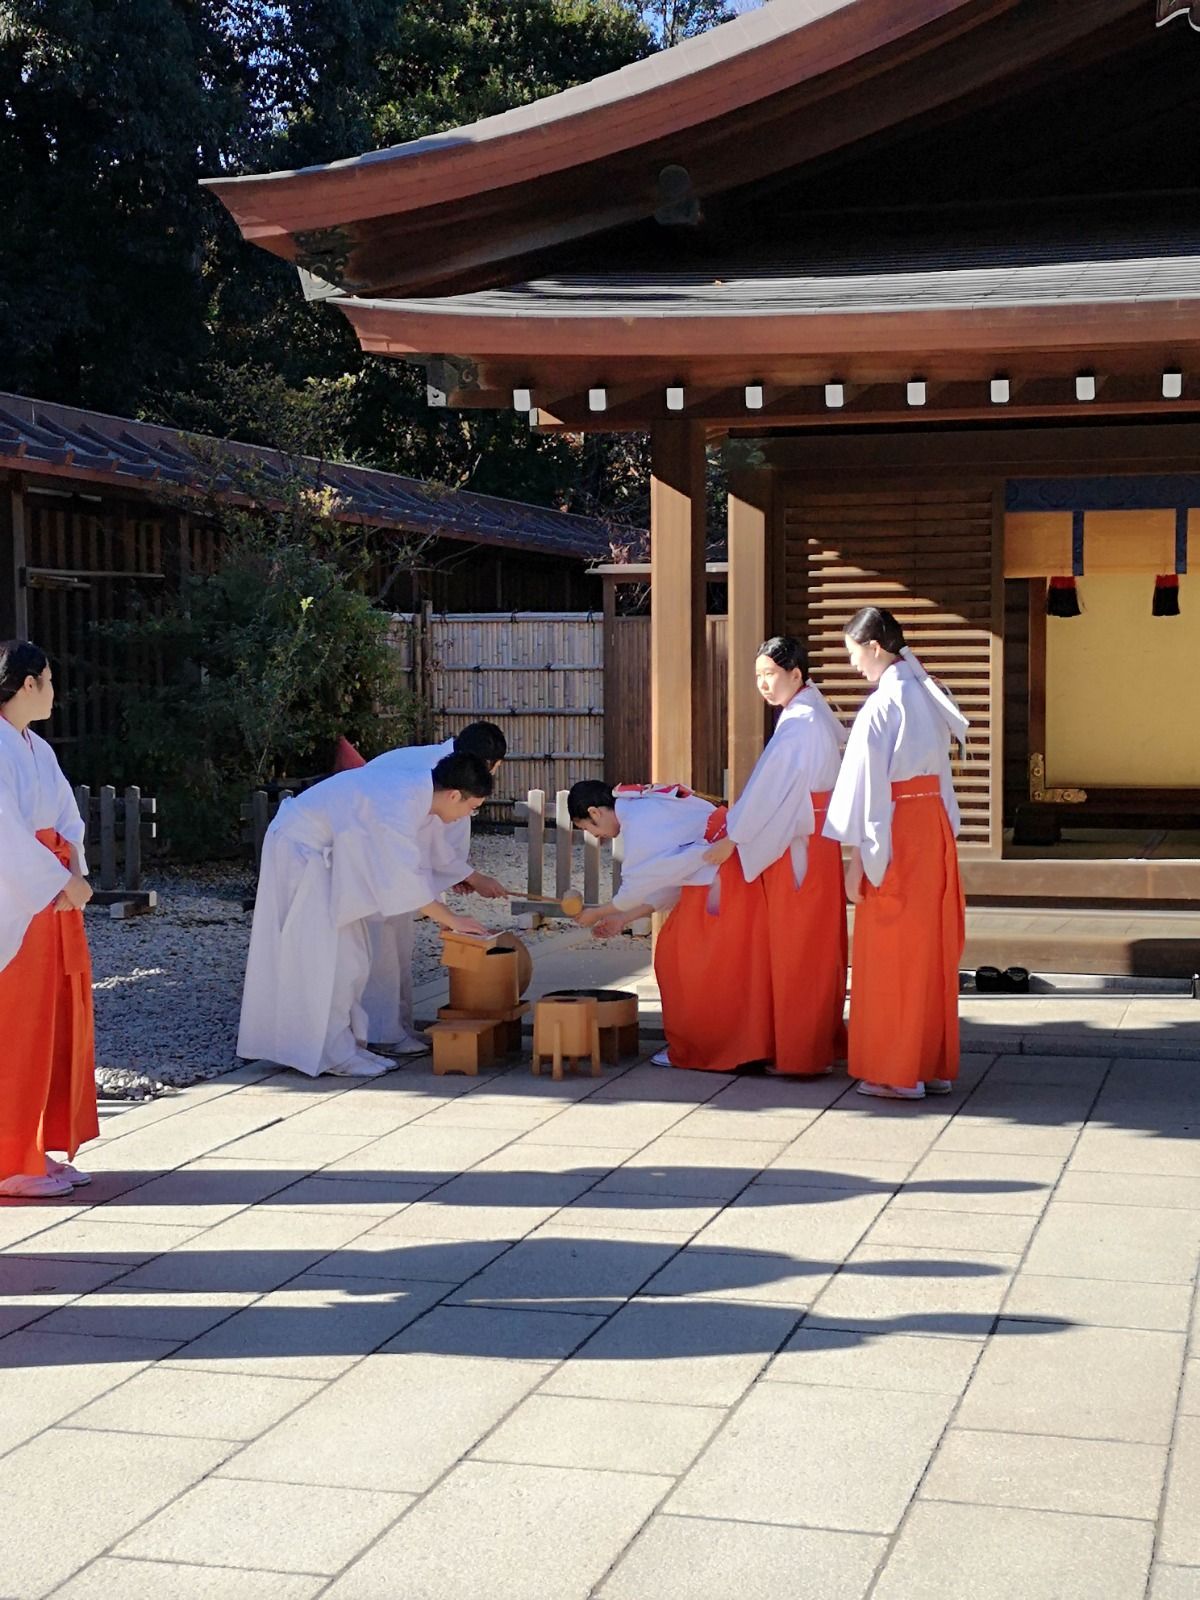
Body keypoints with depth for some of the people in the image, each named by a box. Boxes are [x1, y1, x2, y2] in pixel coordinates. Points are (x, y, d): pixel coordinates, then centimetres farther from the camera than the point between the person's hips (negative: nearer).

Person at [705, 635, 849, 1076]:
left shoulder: (799, 724, -17)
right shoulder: (816, 714, 13)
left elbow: (768, 791, -19)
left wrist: (731, 840, -16)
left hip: (797, 846, -10)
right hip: (815, 839, 10)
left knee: (798, 950, -4)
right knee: (819, 948, 14)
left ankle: (801, 1055, 1)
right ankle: (826, 1043, 21)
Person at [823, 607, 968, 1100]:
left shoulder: (880, 707, -16)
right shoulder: (927, 698, 8)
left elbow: (868, 788, -16)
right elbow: (939, 767, 12)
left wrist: (857, 860, -13)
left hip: (895, 833, -8)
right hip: (935, 822, 8)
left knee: (890, 953, 1)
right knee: (932, 949, 12)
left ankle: (897, 1073, 7)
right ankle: (935, 1065, 18)